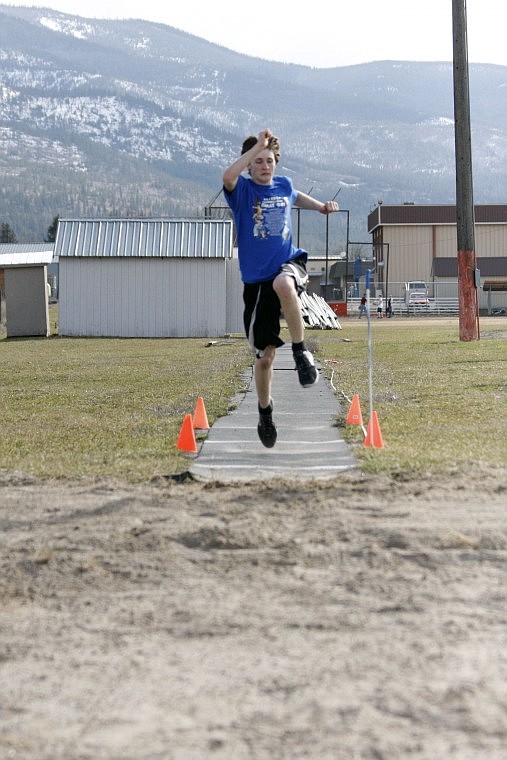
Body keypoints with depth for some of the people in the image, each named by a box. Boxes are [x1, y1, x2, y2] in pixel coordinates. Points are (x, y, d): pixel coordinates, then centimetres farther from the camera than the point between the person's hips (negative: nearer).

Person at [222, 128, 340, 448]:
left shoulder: (284, 184, 8)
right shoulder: (242, 189, -4)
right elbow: (228, 176, -30)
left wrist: (322, 206, 20)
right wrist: (258, 145, -29)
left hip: (289, 262, 1)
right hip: (256, 279, -1)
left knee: (283, 284, -40)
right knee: (265, 355, 1)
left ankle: (301, 352, -23)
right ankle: (265, 412, 26)